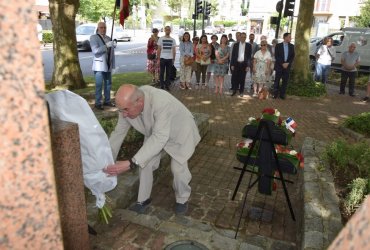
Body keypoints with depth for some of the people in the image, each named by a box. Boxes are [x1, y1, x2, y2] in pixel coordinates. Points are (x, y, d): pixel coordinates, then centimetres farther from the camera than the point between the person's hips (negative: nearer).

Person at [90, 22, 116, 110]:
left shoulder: (108, 38, 14)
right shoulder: (93, 37, -4)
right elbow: (95, 51, -18)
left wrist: (113, 63, 11)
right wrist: (106, 46, -24)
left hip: (108, 65, 6)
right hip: (99, 65, -6)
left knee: (108, 83, 9)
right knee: (99, 85, -8)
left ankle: (107, 101, 19)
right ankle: (98, 103, -4)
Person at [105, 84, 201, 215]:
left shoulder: (161, 102, -43)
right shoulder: (127, 104, -24)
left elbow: (159, 138, -48)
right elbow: (118, 133, -11)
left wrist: (131, 163, -54)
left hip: (179, 132, -5)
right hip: (154, 133, 5)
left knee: (178, 168, -8)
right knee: (144, 163, -2)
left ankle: (182, 199, 21)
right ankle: (143, 200, 20)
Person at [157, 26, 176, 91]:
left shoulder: (173, 40, 8)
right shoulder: (161, 39, 3)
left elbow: (174, 50, 10)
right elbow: (159, 49, 4)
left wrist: (174, 59, 5)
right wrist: (158, 58, -2)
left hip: (170, 58, 2)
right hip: (162, 58, -2)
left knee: (168, 73, 5)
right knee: (161, 73, 2)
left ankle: (167, 85, 14)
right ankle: (162, 86, 9)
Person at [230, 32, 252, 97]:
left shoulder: (248, 45, 3)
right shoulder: (235, 45, 6)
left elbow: (249, 56, 2)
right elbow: (233, 55, 5)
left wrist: (248, 65, -6)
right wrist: (232, 64, -2)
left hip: (244, 64, -1)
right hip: (236, 63, 1)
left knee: (242, 79, 4)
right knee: (234, 78, -2)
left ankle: (241, 92, 14)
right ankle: (234, 90, 11)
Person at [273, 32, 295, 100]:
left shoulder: (292, 46, 9)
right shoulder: (278, 45, 0)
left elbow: (293, 56, 7)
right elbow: (276, 56, -6)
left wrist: (288, 63, -8)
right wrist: (282, 64, -14)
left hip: (287, 66, 3)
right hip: (279, 66, -3)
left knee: (285, 81, 2)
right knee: (277, 81, 0)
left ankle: (282, 94, 9)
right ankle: (275, 94, 9)